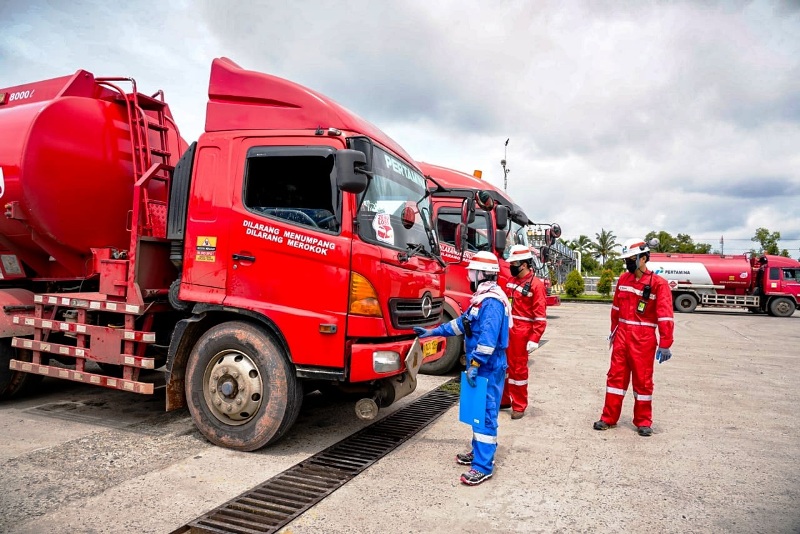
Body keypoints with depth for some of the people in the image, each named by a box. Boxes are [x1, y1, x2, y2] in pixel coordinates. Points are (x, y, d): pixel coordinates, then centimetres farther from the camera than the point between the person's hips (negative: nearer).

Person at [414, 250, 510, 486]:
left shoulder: (492, 302, -20)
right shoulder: (482, 298, 14)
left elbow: (488, 337, -27)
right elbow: (462, 322, 21)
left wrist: (475, 364, -24)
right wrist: (433, 331, 23)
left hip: (488, 369, -10)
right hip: (480, 367, 10)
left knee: (485, 414, -5)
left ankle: (483, 466, 1)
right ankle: (479, 451, 32)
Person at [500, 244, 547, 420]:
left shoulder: (536, 285, -12)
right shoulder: (511, 281, 11)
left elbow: (540, 317, -15)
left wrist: (534, 340, -20)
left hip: (521, 333, -7)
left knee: (518, 369, 2)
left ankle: (519, 406, 16)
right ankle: (504, 400, 30)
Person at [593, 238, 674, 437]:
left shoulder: (658, 283, -10)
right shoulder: (623, 279, 8)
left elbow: (665, 316, -13)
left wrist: (665, 344, -16)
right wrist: (614, 331, 22)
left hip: (643, 339, -5)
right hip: (621, 335, 5)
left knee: (643, 380, 6)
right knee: (616, 376, 9)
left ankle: (643, 422, 21)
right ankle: (609, 418, 18)